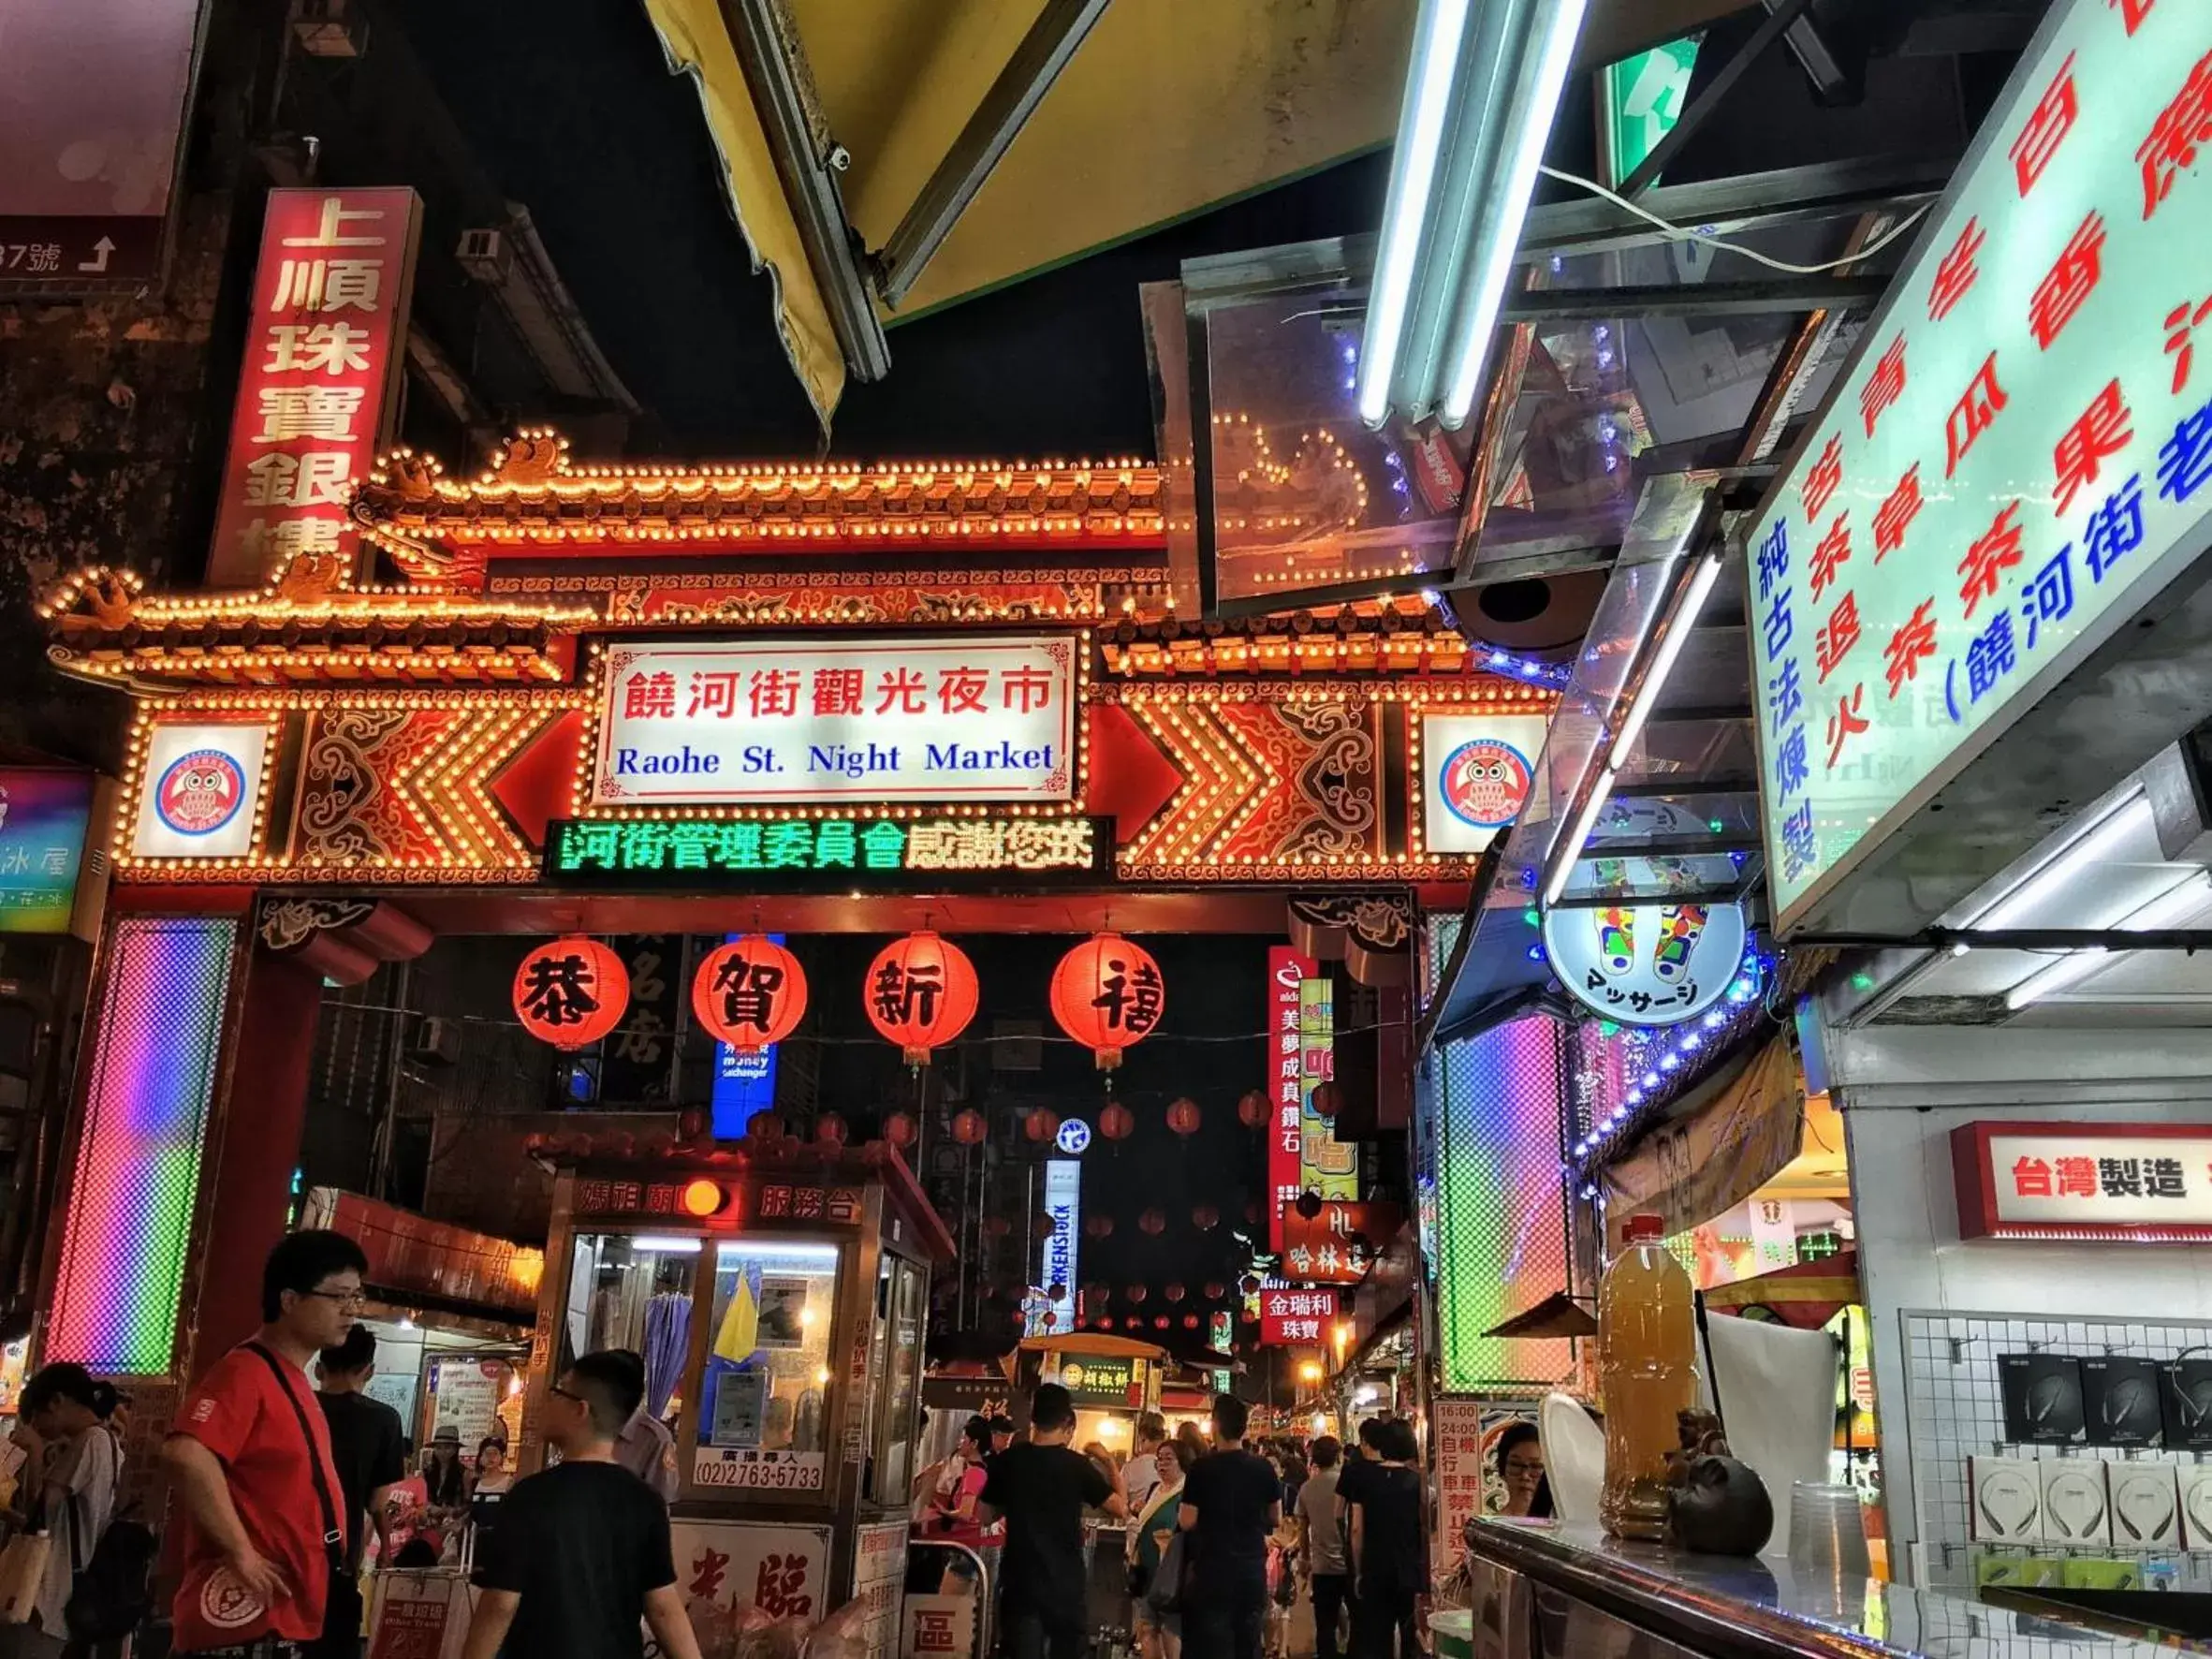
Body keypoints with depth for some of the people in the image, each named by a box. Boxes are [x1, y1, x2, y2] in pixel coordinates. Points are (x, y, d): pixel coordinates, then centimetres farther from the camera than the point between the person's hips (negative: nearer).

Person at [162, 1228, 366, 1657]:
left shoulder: (293, 1381, 17)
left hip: (282, 1619, 10)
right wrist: (241, 1554, -25)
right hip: (246, 1621, -10)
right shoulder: (247, 1371, -14)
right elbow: (185, 1455, -31)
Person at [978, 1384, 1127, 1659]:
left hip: (1021, 1584, 1)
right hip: (1066, 1585, -1)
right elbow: (1121, 1510, -4)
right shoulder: (1077, 1465, -8)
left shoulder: (1006, 1461, -2)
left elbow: (986, 1516, 8)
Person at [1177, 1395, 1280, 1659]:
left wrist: (1184, 1504, 9)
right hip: (1253, 1571, 4)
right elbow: (1276, 1520, 11)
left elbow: (1187, 1522, -10)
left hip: (1213, 1572, -4)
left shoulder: (1202, 1468, -11)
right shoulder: (1264, 1468, 1)